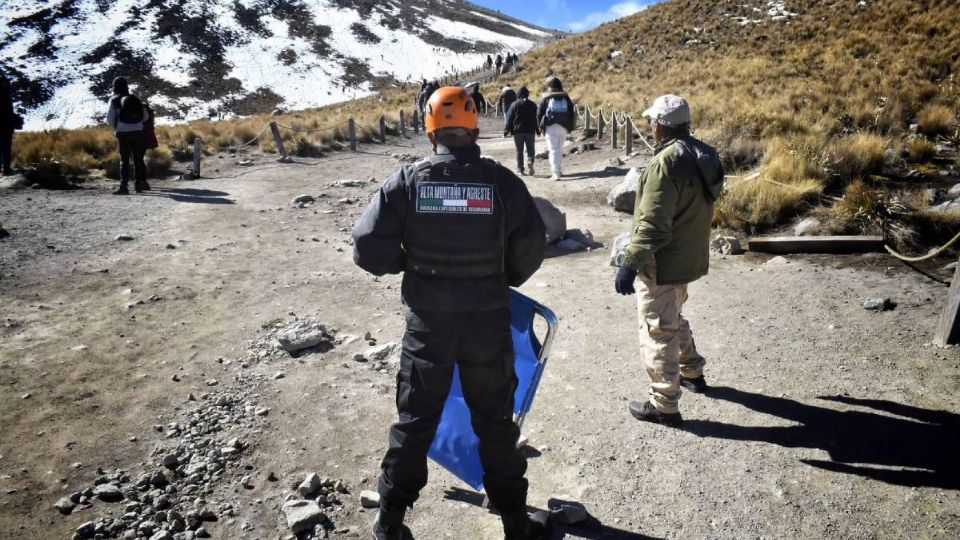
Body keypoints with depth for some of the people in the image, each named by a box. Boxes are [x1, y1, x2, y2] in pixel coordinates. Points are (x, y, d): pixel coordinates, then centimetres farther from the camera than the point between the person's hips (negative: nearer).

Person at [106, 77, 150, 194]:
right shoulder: (135, 98, 11)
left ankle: (124, 186, -7)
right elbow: (146, 115, 9)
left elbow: (110, 118, -3)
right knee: (137, 159, 10)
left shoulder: (114, 100, 2)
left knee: (124, 160, -2)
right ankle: (138, 183, 13)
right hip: (138, 132, 3)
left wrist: (115, 127, 15)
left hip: (123, 133, -3)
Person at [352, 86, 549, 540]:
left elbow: (368, 251, -10)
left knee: (415, 421, 16)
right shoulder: (503, 182, -8)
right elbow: (530, 251, -2)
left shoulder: (406, 182, -8)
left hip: (427, 323, 0)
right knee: (495, 423, 15)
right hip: (488, 322, 0)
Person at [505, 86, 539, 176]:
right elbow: (536, 118, 8)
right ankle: (530, 162, -20)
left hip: (518, 131, -1)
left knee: (519, 151, 5)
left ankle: (520, 169, 3)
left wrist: (507, 129, 0)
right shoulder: (532, 105, 5)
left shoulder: (515, 104, -2)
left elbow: (509, 118, -4)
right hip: (530, 131, 1)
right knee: (530, 149, 8)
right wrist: (538, 130, 14)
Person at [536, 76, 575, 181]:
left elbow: (539, 113, -1)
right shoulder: (566, 98, 8)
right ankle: (559, 169, 26)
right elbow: (571, 112, 10)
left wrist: (541, 126, 8)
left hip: (551, 127, -3)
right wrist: (570, 127, 14)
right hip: (563, 127, 3)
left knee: (553, 150, -4)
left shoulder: (546, 98, -1)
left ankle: (556, 173, -12)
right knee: (560, 149, 18)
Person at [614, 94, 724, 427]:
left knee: (657, 331, 1)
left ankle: (664, 406, 10)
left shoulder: (666, 162, -23)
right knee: (673, 318, 29)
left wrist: (630, 263, -24)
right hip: (690, 258, 9)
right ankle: (692, 372, 45)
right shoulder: (705, 155, 6)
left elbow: (652, 223, -27)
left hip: (663, 265, -9)